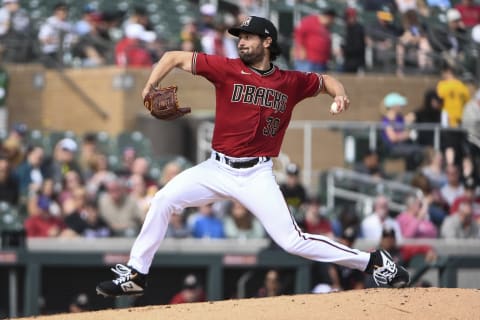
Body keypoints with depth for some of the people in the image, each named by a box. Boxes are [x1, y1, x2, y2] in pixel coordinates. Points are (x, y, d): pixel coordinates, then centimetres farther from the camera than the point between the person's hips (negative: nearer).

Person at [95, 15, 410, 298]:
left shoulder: (291, 82, 0)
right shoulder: (227, 69, -4)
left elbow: (325, 80, 18)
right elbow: (175, 57, -3)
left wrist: (340, 94, -4)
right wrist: (150, 86, -18)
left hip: (257, 175, -2)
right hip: (217, 169, 2)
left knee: (292, 240, -9)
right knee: (164, 199, -11)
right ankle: (135, 274, 0)